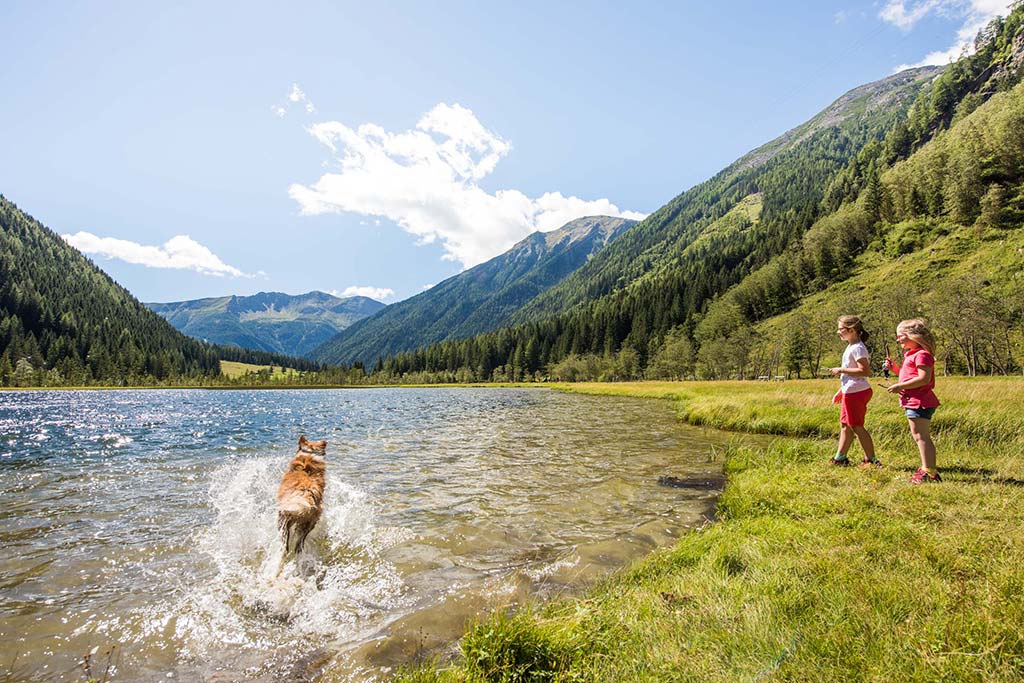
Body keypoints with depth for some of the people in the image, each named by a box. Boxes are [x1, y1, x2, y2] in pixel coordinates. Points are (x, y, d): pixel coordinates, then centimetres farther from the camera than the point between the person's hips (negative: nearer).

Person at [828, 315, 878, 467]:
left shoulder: (857, 348, -16)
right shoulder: (851, 346, 15)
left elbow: (865, 371, -25)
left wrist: (841, 370, -19)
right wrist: (840, 391, 22)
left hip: (856, 392, -11)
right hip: (849, 392, 11)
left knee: (857, 427, -2)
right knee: (845, 425, 15)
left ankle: (871, 460, 7)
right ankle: (840, 457, 24)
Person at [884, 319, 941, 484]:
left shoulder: (922, 354, -15)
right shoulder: (911, 354, 18)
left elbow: (924, 379, -25)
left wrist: (899, 386, -21)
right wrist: (894, 367, 13)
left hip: (919, 402, -11)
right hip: (914, 401, 11)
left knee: (921, 436, -8)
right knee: (922, 437, 17)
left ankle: (928, 472, -4)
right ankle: (930, 470, 26)